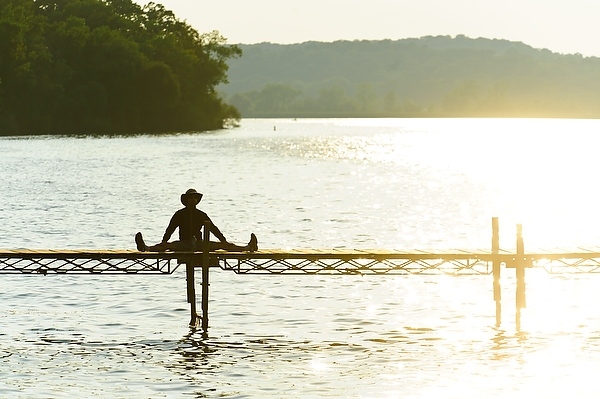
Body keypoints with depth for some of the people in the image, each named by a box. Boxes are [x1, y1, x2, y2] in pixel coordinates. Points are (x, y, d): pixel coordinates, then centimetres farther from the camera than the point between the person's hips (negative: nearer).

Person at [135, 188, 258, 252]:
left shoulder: (201, 215, 13)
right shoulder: (179, 214, 6)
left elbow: (213, 228, 11)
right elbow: (170, 229, -4)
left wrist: (224, 240, 0)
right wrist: (164, 242, -20)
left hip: (198, 244, 2)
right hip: (183, 243, -2)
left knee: (222, 245, -13)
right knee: (169, 245, -32)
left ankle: (248, 248, -23)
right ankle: (146, 248, -55)